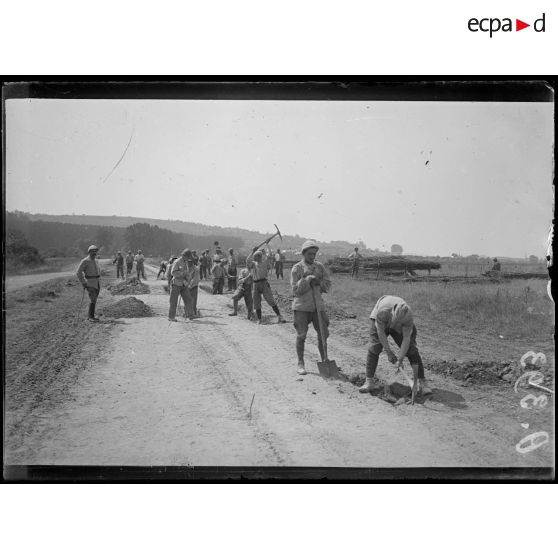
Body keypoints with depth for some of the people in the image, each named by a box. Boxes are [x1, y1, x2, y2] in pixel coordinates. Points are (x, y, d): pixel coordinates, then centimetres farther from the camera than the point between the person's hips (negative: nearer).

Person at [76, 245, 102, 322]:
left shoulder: (95, 261, 12)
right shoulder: (85, 261, -12)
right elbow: (78, 273, -14)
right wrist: (83, 283, -16)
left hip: (97, 283, 7)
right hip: (89, 283, -7)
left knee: (93, 300, 8)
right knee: (93, 299, -15)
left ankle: (90, 316, 15)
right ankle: (91, 317, -11)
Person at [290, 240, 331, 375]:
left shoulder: (319, 266, 7)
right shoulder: (297, 268, -4)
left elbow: (328, 285, 6)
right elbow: (295, 290, -10)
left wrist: (318, 283, -11)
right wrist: (307, 279, -20)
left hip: (318, 306, 4)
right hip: (302, 307, -4)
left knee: (323, 334, 6)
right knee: (301, 335, -2)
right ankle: (300, 364, 10)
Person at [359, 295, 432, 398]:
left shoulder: (408, 317, -37)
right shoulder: (382, 311, -42)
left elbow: (406, 338, -31)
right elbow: (380, 332, -29)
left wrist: (400, 359, -33)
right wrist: (389, 352, -24)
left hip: (399, 329, 1)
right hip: (380, 323, -1)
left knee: (411, 350, -10)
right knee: (374, 348, -15)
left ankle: (422, 383, -8)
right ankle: (369, 382, -10)